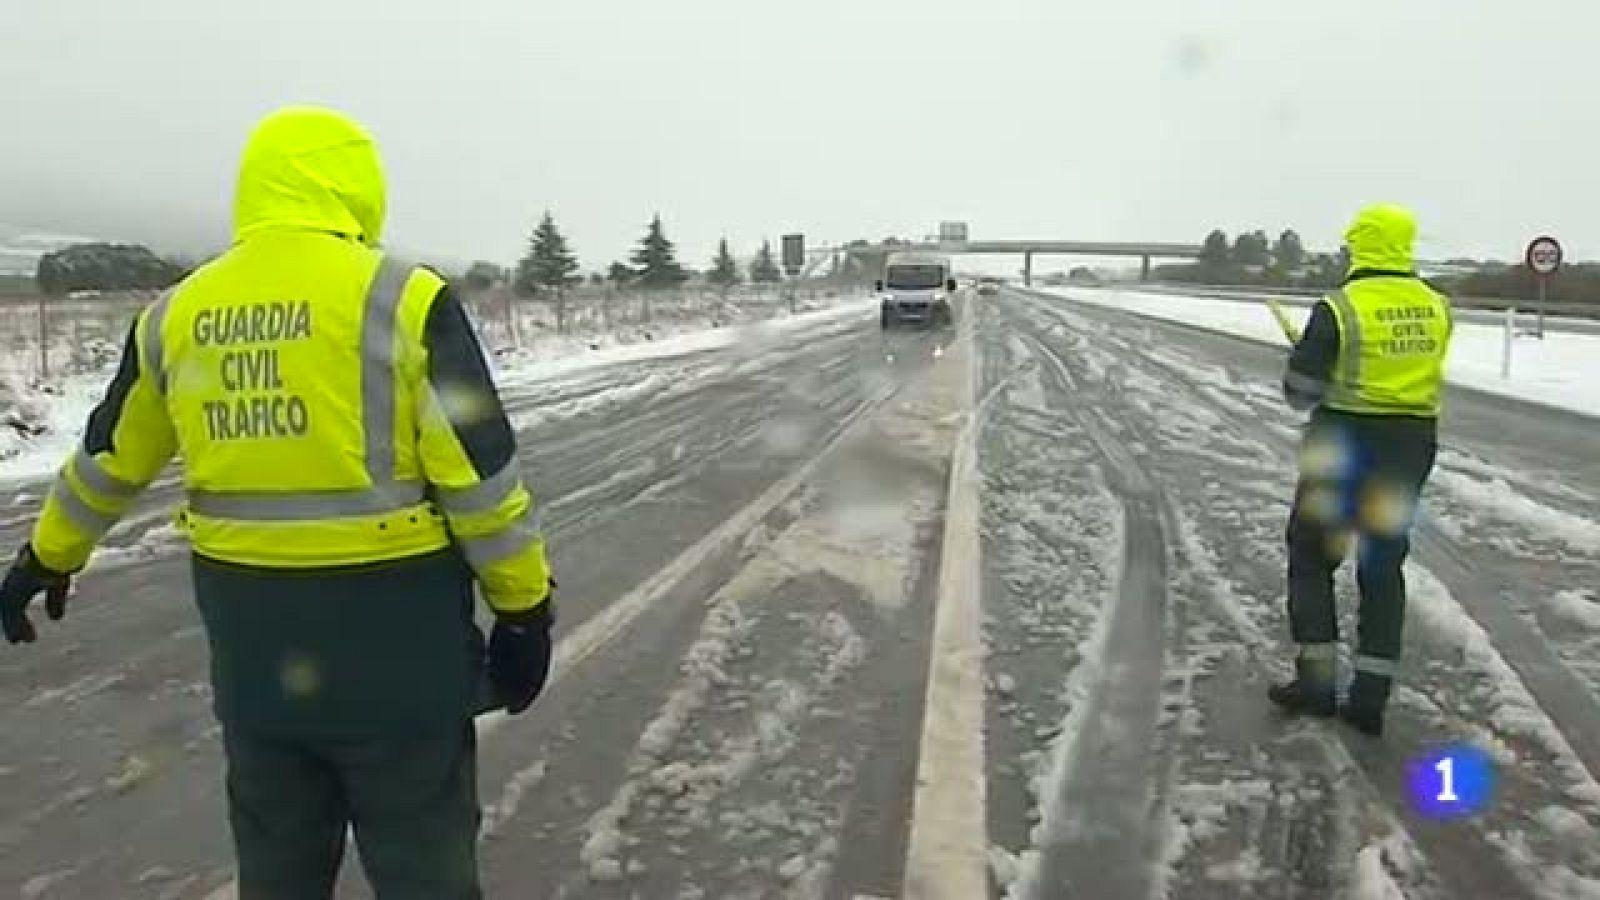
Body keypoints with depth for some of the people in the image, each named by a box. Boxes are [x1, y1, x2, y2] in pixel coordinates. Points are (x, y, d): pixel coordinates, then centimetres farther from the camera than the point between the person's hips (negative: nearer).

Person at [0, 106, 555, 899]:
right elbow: (482, 472, -13)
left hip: (251, 637, 6)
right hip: (389, 629, -5)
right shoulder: (401, 299, -12)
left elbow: (108, 460, 18)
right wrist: (525, 608, -4)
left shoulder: (178, 316, 5)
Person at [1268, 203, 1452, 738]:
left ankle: (1316, 682, 10)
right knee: (1384, 567, 12)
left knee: (1311, 557, 10)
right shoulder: (1436, 308, 3)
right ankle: (1371, 697, 13)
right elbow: (1425, 377, 11)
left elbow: (1300, 391, -12)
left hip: (1345, 447, -5)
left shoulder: (1340, 308, -14)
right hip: (1411, 446, 5)